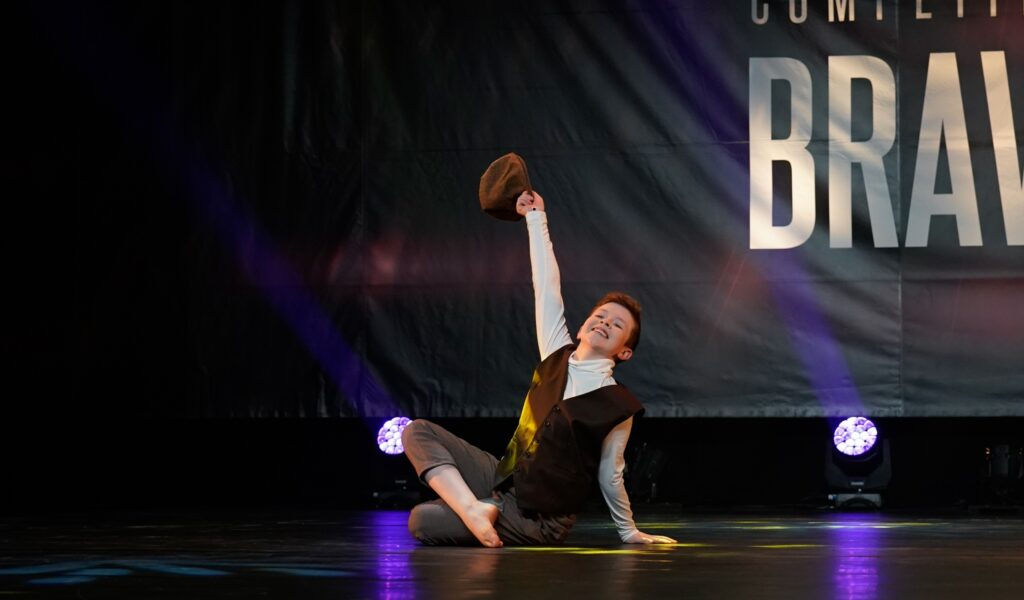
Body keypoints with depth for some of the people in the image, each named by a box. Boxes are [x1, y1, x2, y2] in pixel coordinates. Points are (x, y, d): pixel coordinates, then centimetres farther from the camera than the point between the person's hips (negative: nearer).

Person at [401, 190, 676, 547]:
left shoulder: (618, 406, -11)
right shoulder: (558, 355, 3)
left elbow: (610, 477, 2)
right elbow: (547, 288, 5)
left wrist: (630, 533, 11)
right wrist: (536, 217, 8)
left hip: (539, 518, -7)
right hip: (503, 477, 7)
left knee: (422, 522, -24)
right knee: (417, 432, -9)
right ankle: (474, 510, -21)